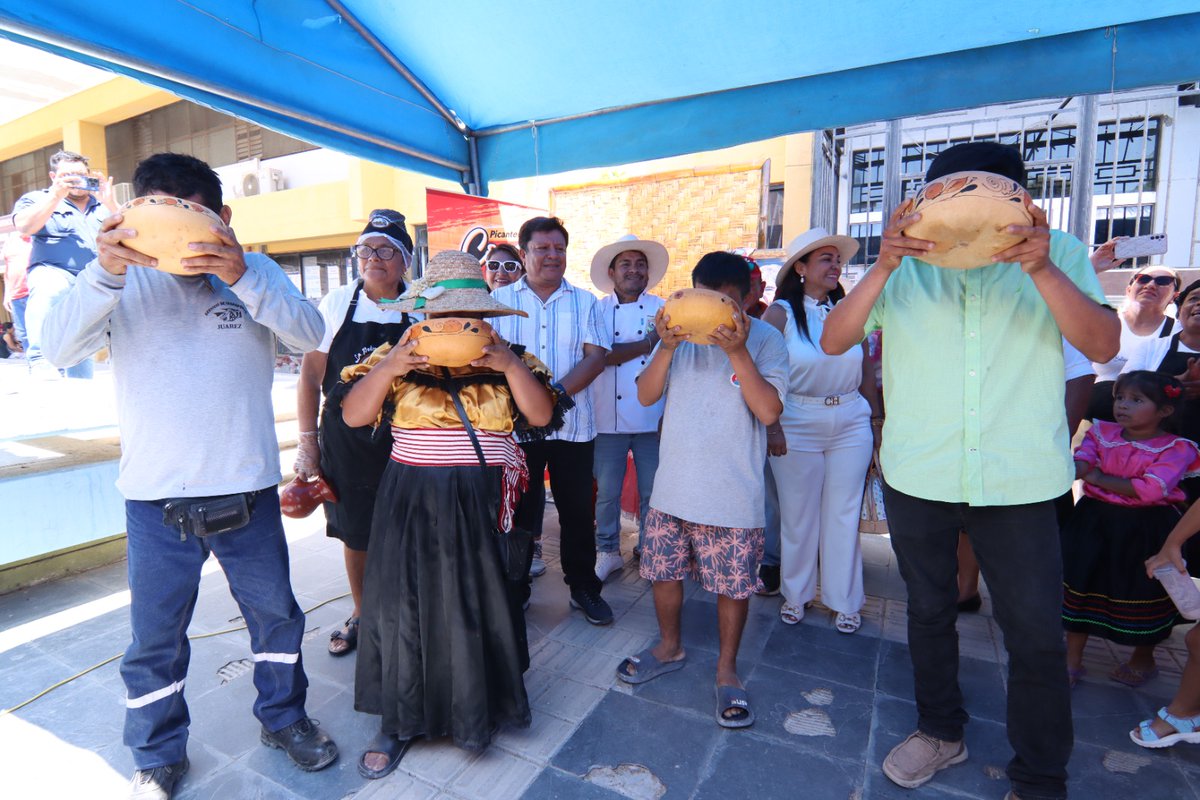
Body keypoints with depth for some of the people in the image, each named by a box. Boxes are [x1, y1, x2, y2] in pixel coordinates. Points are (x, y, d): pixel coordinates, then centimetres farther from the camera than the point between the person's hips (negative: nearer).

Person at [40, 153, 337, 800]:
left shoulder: (255, 272, 1)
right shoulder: (124, 280, 0)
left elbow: (309, 334, -14)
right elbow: (57, 348, -11)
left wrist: (241, 276, -29)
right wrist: (105, 271, -26)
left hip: (249, 491, 1)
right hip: (156, 500, 0)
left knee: (275, 613, 16)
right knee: (155, 635, 14)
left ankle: (283, 717, 40)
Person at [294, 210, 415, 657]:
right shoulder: (337, 304, -2)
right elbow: (311, 376, 1)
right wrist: (308, 442, -3)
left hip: (403, 438, -1)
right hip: (345, 439, 1)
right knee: (355, 534, 14)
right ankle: (360, 615, 37)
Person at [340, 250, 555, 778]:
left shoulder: (505, 358, 3)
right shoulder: (398, 356, 2)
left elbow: (541, 416, -7)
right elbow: (353, 416, -4)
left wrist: (510, 366, -20)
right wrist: (388, 368, -20)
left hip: (485, 505, 0)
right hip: (412, 502, 0)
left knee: (483, 606, 8)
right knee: (404, 606, 7)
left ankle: (483, 708, 34)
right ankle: (399, 722, 29)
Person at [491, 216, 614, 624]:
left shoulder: (585, 302, 7)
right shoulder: (500, 300, 5)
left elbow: (596, 356, -4)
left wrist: (557, 394, -18)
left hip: (573, 425, 1)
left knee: (578, 510, 10)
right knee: (519, 509, 10)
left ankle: (584, 587, 28)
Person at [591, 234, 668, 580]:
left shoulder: (663, 309, 4)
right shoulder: (598, 310, 5)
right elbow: (599, 356, -12)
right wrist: (646, 344, -10)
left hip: (653, 419, 0)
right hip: (609, 419, 0)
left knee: (653, 492, 10)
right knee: (606, 492, 8)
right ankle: (608, 552, 26)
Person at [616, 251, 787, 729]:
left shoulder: (765, 339, -6)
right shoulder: (681, 333, 3)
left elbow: (768, 411, -16)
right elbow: (646, 396, -2)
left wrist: (737, 352, -24)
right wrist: (666, 347, -18)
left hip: (733, 495, -3)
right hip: (673, 486, 4)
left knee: (733, 584, 9)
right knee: (663, 570, 16)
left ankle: (727, 669, 34)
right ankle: (669, 647, 42)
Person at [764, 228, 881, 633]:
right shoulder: (780, 313, -6)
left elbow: (866, 371, 9)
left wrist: (877, 418, 11)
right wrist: (771, 427, -14)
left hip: (851, 424, 3)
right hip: (797, 425, -3)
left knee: (844, 514, 10)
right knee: (798, 516, 8)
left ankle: (845, 600, 26)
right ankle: (795, 594, 27)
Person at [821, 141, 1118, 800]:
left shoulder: (1058, 254, 0)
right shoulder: (906, 264, -1)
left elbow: (1103, 345, -10)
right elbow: (834, 340, -11)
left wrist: (1042, 269, -25)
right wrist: (883, 266, -25)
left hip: (1020, 481, 0)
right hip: (917, 476, 1)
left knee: (1037, 635, 6)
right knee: (929, 611, 17)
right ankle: (941, 731, 41)